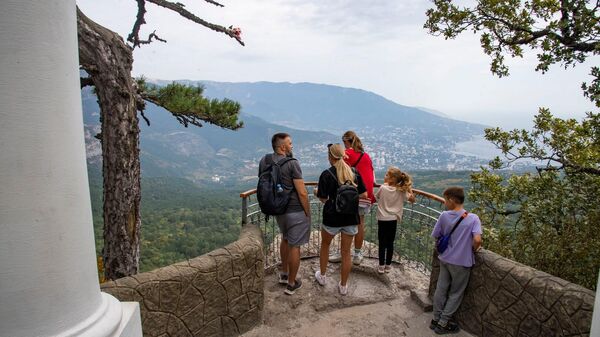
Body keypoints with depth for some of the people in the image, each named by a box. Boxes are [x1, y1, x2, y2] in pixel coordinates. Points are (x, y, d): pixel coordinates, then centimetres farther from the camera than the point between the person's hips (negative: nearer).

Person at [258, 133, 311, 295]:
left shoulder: (264, 161, 0)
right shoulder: (291, 163, -19)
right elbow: (302, 193, -19)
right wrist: (308, 213, -5)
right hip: (296, 211, -7)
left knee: (285, 239, 27)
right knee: (294, 246, 8)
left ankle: (284, 274, 41)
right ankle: (291, 283, 22)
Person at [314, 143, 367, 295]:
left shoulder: (327, 174, -14)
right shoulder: (354, 172, -2)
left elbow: (323, 198, -12)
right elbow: (363, 194, 1)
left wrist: (317, 192, 9)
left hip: (332, 217, -3)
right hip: (351, 218, 3)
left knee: (325, 245, 24)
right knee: (346, 251, 13)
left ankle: (322, 276, 39)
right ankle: (343, 286, 24)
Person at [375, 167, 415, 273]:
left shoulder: (383, 188, -12)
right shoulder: (401, 191, -5)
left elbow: (377, 197, 5)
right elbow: (412, 199, 2)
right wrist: (409, 188, 5)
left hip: (382, 219, -2)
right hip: (393, 220, 2)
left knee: (382, 244, 7)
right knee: (390, 244, 11)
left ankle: (381, 266, 11)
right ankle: (388, 266, 20)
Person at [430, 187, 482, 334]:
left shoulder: (444, 216, -8)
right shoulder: (473, 218, -14)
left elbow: (436, 236, 1)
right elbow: (477, 240, -25)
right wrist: (474, 249, -4)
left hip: (445, 259, 3)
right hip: (461, 261, -3)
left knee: (441, 289, 17)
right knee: (455, 294, 13)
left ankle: (436, 319, 29)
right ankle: (443, 324, 20)